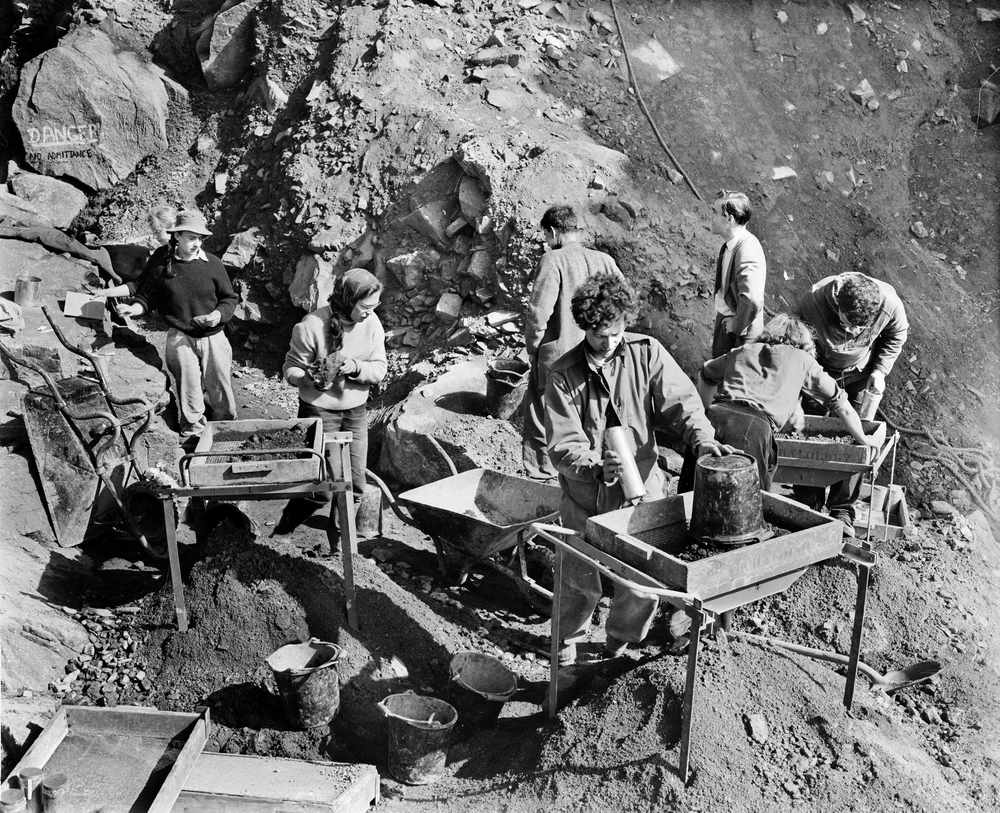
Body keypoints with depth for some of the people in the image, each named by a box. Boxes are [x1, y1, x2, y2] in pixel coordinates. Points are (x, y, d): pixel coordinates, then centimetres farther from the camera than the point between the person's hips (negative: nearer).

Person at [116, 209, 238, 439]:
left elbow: (230, 298, 6)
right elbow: (146, 296, 8)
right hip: (180, 338, -1)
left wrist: (219, 314, -12)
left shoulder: (212, 263, -1)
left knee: (222, 397, 8)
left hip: (213, 336, 1)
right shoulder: (161, 264, -1)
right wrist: (134, 308, -11)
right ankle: (192, 432, 22)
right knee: (188, 393, 4)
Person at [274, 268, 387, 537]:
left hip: (356, 411, 5)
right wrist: (311, 379, -32)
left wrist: (356, 368, -22)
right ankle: (284, 530, 25)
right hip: (319, 410, -4)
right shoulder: (312, 326, -19)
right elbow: (291, 369, -12)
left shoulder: (371, 323, -6)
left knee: (355, 482, 7)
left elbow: (380, 368, -3)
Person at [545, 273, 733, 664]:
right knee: (581, 578, 8)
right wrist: (596, 466, -32)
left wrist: (702, 437, -28)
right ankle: (568, 637, 38)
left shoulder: (647, 352, -3)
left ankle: (622, 635, 36)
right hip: (586, 495, -1)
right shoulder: (564, 375, -8)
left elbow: (679, 399, -8)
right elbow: (563, 446, -13)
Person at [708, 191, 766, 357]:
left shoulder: (747, 253, -31)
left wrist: (736, 327, -26)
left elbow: (752, 301, -42)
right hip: (723, 318, 8)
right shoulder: (731, 243, -3)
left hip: (739, 332, -8)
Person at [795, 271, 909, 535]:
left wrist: (879, 370, -12)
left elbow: (896, 337, -4)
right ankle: (808, 505, 13)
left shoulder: (890, 304, -30)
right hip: (821, 370, 0)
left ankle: (842, 510, 4)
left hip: (863, 374, 1)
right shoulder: (813, 302, -35)